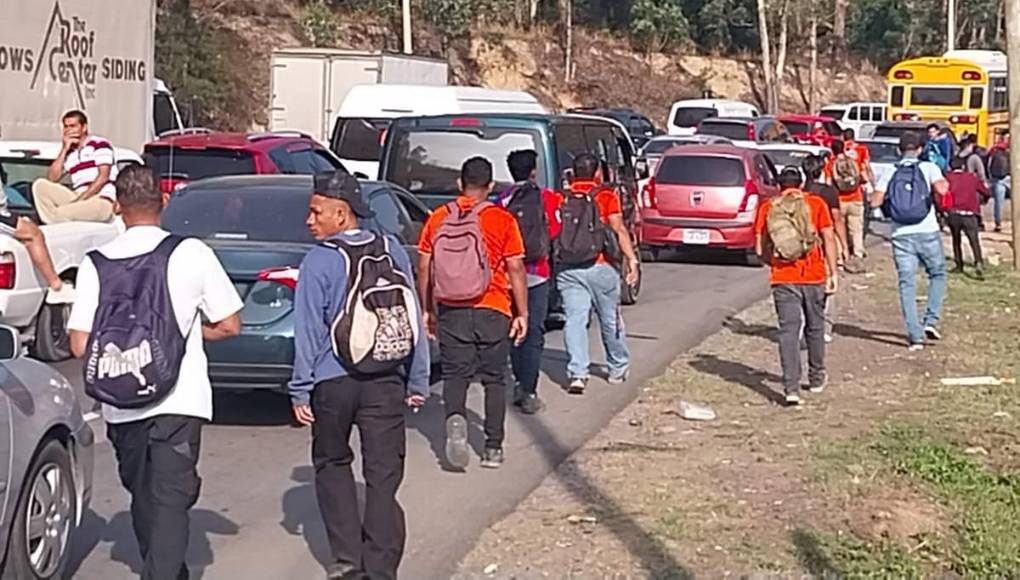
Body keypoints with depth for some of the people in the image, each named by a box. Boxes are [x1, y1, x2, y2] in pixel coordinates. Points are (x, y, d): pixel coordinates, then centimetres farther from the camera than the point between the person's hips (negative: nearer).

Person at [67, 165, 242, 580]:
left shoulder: (95, 264, -1)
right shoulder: (191, 253, -5)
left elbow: (80, 345, -2)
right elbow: (229, 326, -1)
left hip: (121, 405, 3)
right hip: (178, 400, -3)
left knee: (143, 496, 20)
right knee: (171, 498, -4)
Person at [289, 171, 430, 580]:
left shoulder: (319, 262, -9)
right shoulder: (393, 252, 4)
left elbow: (308, 332, -8)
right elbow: (413, 320, 8)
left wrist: (301, 391, -1)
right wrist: (417, 381, 14)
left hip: (333, 381, -2)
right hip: (387, 381, 2)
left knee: (332, 464, 16)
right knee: (383, 474, 4)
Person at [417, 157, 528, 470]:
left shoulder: (438, 219, 3)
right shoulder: (502, 220, -3)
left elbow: (424, 268, 5)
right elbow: (515, 269, -4)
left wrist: (426, 310, 14)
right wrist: (522, 314, 2)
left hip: (450, 312, 1)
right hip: (492, 311, -1)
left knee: (455, 374, 7)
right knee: (494, 379, 10)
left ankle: (455, 419, -22)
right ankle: (493, 448, 11)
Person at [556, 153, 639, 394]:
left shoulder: (562, 198, 7)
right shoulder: (606, 196, 0)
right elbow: (619, 230, -11)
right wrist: (631, 259, -13)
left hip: (567, 268, 1)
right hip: (600, 266, -1)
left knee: (574, 320, -1)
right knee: (611, 319, 15)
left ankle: (577, 373, -16)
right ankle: (618, 369, 31)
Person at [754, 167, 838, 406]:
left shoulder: (767, 208, 5)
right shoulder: (816, 204, 3)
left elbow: (760, 248, 4)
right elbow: (828, 239, -3)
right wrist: (833, 273, -1)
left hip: (782, 279, 0)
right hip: (813, 277, 0)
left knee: (788, 330, -2)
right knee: (815, 327, 17)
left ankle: (791, 388, -13)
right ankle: (817, 378, 32)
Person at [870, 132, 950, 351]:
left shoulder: (890, 174, 6)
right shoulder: (928, 168, 0)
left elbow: (875, 201, -2)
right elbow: (941, 189, -16)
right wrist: (945, 184, 6)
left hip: (901, 235, 2)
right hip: (927, 232, -2)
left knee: (907, 284, 4)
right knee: (937, 275, 18)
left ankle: (915, 335, 0)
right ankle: (931, 321, 5)